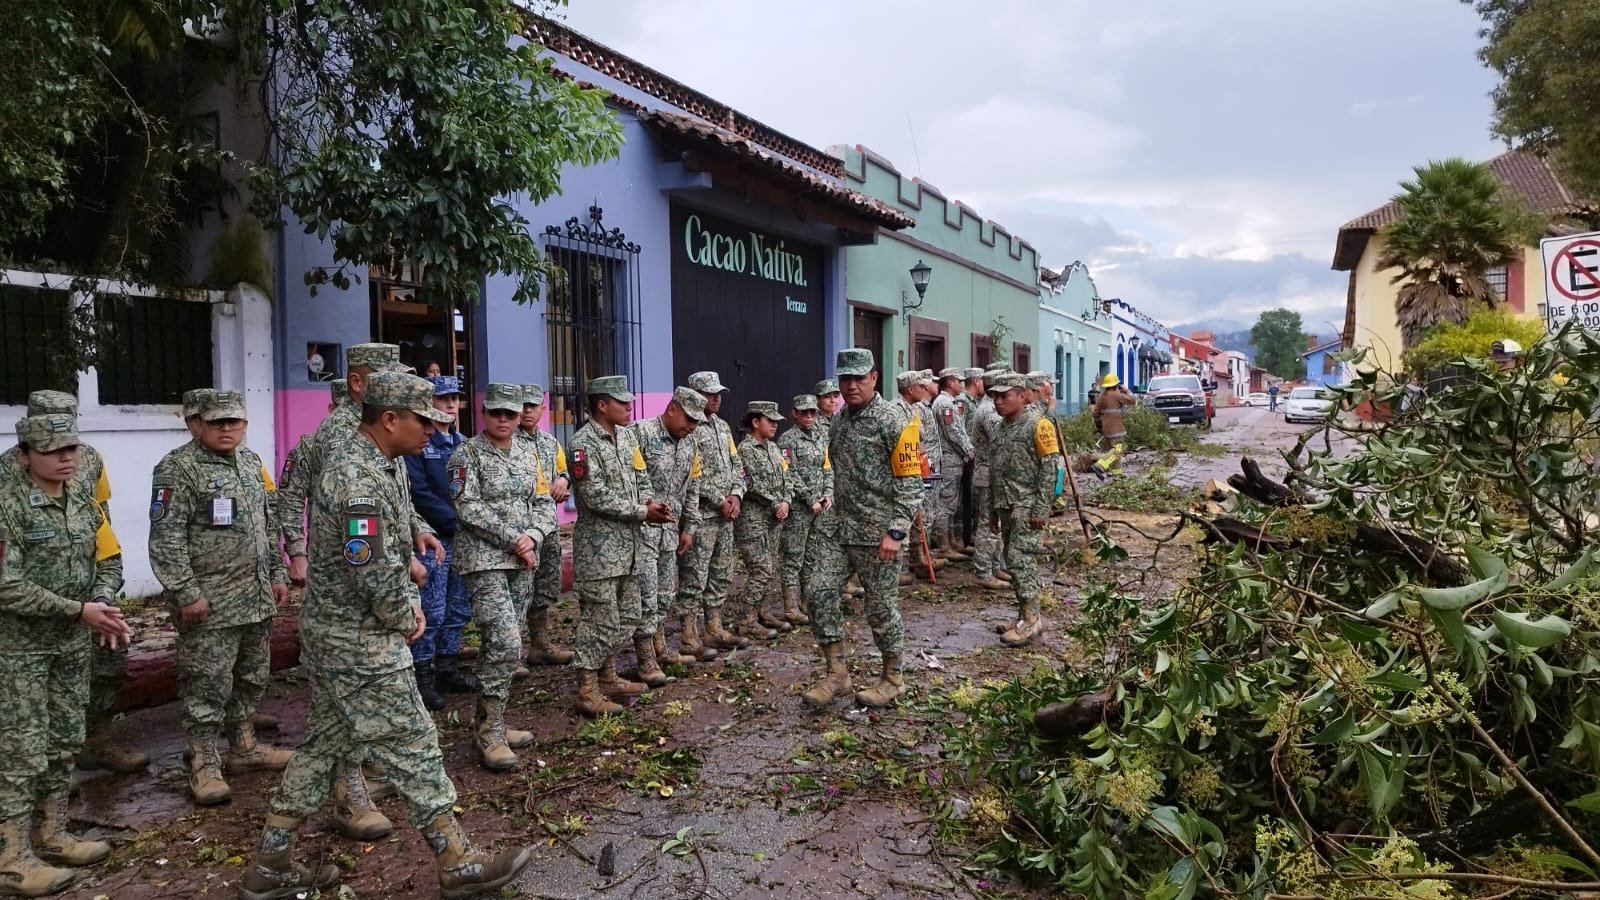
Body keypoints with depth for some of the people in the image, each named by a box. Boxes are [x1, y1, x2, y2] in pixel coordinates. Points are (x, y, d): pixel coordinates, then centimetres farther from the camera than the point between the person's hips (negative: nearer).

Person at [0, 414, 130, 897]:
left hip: (73, 642, 6)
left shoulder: (84, 498, 3)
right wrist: (79, 609, -21)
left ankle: (54, 836, 28)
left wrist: (102, 603, -9)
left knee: (65, 741, 14)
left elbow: (109, 558, 10)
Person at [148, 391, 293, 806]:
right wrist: (186, 594, -18)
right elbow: (166, 538, -15)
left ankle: (244, 746, 30)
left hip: (257, 598, 7)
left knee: (252, 675, 16)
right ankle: (204, 764, 10)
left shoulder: (251, 462, 12)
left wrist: (277, 574, 15)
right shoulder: (178, 468, -10)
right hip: (209, 603, -7)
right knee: (208, 683, -1)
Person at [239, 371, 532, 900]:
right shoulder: (361, 478, -25)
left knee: (324, 745, 18)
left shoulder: (357, 458, 8)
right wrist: (407, 618, -10)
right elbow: (376, 575, -27)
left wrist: (405, 561, 8)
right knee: (414, 748, 0)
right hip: (361, 645, -10)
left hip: (333, 636, 10)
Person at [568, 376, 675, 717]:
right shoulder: (584, 443, -15)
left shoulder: (626, 436, 10)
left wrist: (649, 501, -7)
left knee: (627, 616, 16)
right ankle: (587, 692, 6)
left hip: (628, 543, 9)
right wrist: (642, 512, -16)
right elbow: (596, 498, -20)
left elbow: (641, 477, 15)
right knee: (600, 618, -4)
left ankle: (608, 677, 30)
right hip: (598, 546, -8)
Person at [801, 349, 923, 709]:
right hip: (839, 524, 7)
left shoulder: (893, 420, -11)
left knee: (881, 605, 4)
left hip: (876, 530, -7)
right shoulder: (841, 419, 12)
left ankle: (893, 679, 23)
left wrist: (896, 532, -19)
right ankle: (837, 673, 12)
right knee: (819, 592, -1)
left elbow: (910, 481, -14)